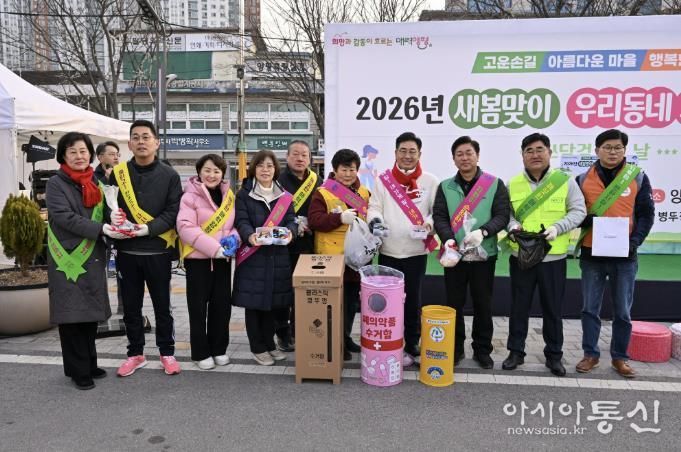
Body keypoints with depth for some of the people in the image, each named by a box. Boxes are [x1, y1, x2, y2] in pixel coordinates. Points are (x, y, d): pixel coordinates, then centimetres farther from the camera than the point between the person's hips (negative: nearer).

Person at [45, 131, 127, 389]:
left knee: (91, 313, 11)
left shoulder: (96, 183, 14)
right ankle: (78, 370, 11)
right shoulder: (56, 184, -4)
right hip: (68, 259, -5)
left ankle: (89, 364, 24)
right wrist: (100, 229, -25)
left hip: (93, 258, 5)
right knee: (72, 315, 0)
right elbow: (64, 217, -17)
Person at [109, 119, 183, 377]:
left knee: (162, 304, 9)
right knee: (131, 305, 12)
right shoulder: (118, 173, 3)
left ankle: (167, 352, 25)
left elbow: (174, 211, -7)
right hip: (126, 251, 2)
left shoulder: (169, 175, -2)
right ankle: (135, 353, 28)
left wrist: (150, 228, -20)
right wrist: (112, 217, -14)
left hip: (158, 251, -2)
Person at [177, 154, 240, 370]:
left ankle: (219, 349, 25)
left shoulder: (228, 195, 8)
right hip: (198, 258, -5)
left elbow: (235, 223, 14)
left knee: (222, 304, 10)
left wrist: (234, 239, -9)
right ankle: (201, 353, 17)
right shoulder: (190, 196, -9)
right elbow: (185, 228, -19)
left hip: (222, 259, 5)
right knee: (199, 307, 4)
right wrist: (214, 247, -25)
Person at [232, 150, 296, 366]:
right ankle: (257, 348, 17)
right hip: (252, 256, -3)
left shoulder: (284, 195, 10)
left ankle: (269, 344, 28)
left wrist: (289, 231, -21)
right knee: (253, 303, 3)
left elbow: (291, 219, 2)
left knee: (272, 302, 12)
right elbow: (241, 221, -9)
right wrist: (250, 236, -30)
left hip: (277, 256, 3)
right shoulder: (244, 194, 0)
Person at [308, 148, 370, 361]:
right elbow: (314, 221, -15)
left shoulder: (364, 193, 11)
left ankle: (346, 337, 31)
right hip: (332, 256, -6)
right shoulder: (322, 193, -6)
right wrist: (340, 218, -24)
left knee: (352, 300, 15)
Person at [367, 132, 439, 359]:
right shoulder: (383, 180, 3)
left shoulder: (430, 181, 2)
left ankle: (412, 341, 24)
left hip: (417, 251, 0)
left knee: (413, 299, 8)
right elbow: (374, 206, 1)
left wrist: (430, 224, -17)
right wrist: (375, 220, -20)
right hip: (388, 251, 1)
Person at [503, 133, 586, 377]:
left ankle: (554, 355, 25)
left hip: (553, 257, -1)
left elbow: (578, 211, -2)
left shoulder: (565, 181, -2)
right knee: (519, 307, 10)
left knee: (553, 309, 9)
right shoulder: (513, 184, 3)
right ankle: (516, 351, 24)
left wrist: (557, 228, -17)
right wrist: (513, 225, -13)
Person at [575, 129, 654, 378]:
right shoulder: (583, 179, 3)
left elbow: (646, 214, 0)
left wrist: (634, 242, -13)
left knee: (623, 311, 8)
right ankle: (590, 354, 20)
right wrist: (587, 220, -17)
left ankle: (620, 357, 22)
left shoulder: (638, 177, 2)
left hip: (624, 255, 0)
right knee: (590, 309, 7)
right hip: (591, 254, 1)